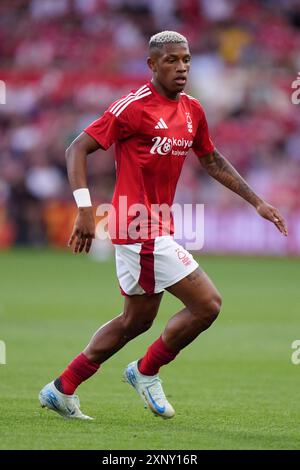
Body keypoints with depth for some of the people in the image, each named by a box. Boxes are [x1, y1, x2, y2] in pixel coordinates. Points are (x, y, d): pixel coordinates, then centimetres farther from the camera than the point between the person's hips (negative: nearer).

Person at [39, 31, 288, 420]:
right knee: (207, 304, -10)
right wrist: (85, 209, -23)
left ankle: (62, 390, 24)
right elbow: (77, 149, -13)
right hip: (141, 229, -9)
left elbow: (213, 162, 24)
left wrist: (257, 203, 20)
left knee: (137, 320, 17)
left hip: (156, 229, 9)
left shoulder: (192, 110, 10)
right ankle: (147, 371, 9)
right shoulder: (133, 107, -14)